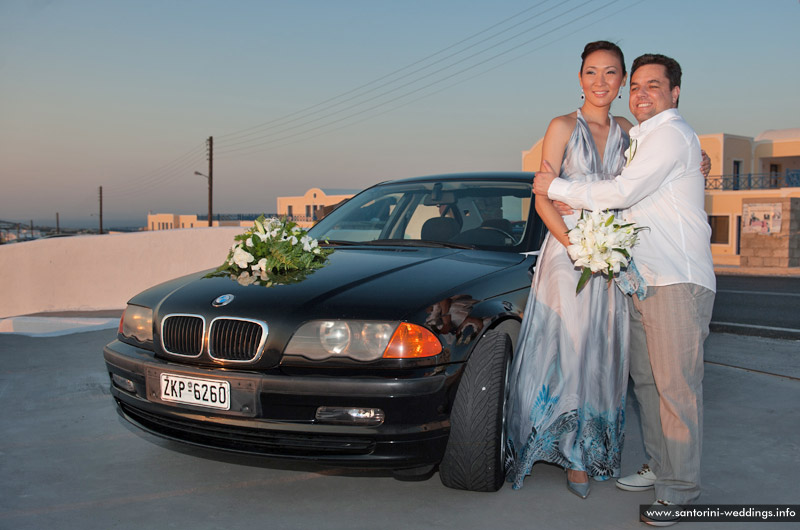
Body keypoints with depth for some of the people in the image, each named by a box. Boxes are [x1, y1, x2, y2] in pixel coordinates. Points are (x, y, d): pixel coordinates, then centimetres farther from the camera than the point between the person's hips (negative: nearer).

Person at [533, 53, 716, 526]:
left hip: (679, 282, -10)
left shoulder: (671, 133, -9)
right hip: (642, 281, 10)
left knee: (677, 385, -6)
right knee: (646, 380, 13)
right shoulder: (641, 139, 22)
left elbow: (622, 193, -16)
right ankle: (660, 467, 24)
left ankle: (680, 490, 2)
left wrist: (555, 188, -6)